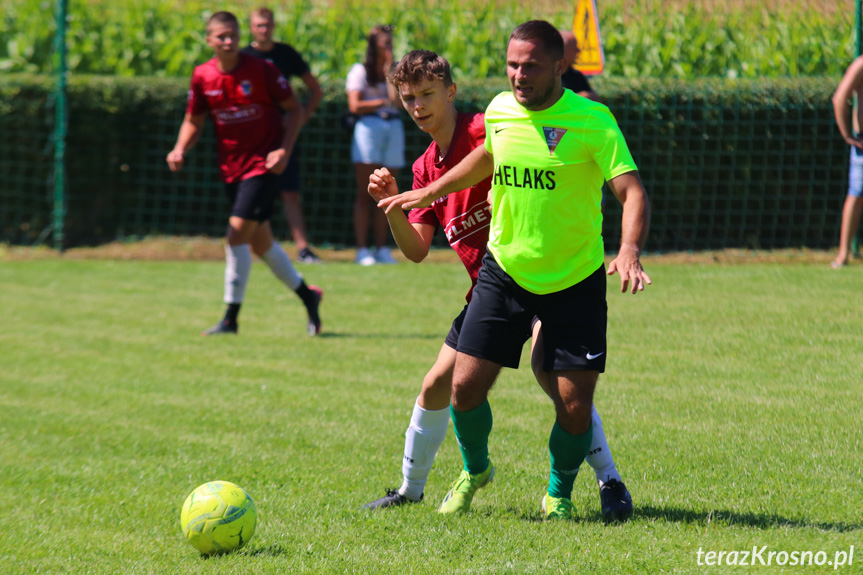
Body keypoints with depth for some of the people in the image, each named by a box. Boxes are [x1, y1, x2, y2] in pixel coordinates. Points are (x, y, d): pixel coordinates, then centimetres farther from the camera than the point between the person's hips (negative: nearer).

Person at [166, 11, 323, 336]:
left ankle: (231, 318, -8)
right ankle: (307, 295, 32)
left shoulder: (261, 70, -12)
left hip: (264, 163, -5)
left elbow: (294, 109, -3)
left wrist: (285, 149, -15)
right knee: (260, 243, 11)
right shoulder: (202, 77, 0)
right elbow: (194, 121, 11)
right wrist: (180, 150, -8)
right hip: (231, 168, 5)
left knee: (237, 233, -16)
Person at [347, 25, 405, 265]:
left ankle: (382, 249, 6)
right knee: (364, 194, -5)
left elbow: (397, 99, -2)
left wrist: (389, 71, -3)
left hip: (393, 127, 4)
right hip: (368, 127, -4)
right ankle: (362, 250, -5)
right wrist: (383, 102, -3)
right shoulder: (360, 71, 3)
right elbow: (355, 105, -7)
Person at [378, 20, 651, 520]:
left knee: (575, 405, -7)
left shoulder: (591, 121, -15)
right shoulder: (499, 111, 0)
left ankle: (559, 493, 22)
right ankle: (475, 470, 29)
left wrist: (630, 251, -40)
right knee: (466, 385, -3)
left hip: (576, 281, -4)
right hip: (505, 272, 4)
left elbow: (633, 192, -23)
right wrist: (430, 192, 28)